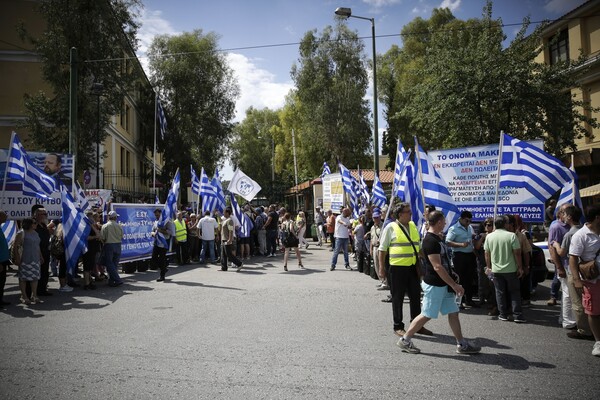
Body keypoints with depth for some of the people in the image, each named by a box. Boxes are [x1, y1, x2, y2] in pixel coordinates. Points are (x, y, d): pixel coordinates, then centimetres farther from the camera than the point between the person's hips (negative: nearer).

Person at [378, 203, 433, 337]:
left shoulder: (413, 226, 9)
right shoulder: (391, 227, -8)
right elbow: (382, 249, -6)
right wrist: (382, 268, -8)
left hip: (413, 267, 6)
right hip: (397, 268, -5)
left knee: (416, 296, 12)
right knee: (397, 298, 6)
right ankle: (398, 327, 20)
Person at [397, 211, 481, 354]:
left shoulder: (437, 238, 10)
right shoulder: (430, 240, -21)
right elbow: (437, 267, -25)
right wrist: (454, 285, -22)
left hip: (444, 284, 9)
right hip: (434, 285, -9)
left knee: (453, 313, 11)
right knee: (426, 315, 0)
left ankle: (462, 345, 19)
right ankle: (405, 340, 12)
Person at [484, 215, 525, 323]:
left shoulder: (489, 236, -2)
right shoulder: (511, 235, -11)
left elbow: (487, 253, 4)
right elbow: (517, 253, -11)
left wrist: (488, 266, 15)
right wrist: (520, 267, -2)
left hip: (496, 270, 2)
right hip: (510, 269, -2)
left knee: (500, 292, 10)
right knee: (515, 292, 7)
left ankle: (503, 314, 14)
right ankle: (518, 315, 5)